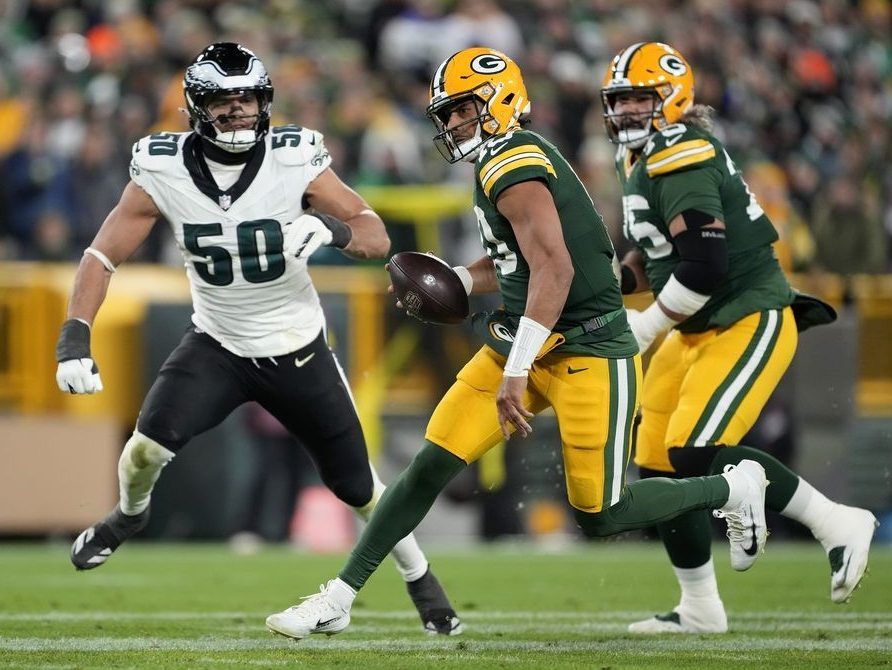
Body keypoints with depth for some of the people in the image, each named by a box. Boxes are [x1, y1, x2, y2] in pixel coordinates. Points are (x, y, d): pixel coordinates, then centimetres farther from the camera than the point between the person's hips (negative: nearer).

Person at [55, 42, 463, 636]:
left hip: (299, 351, 0)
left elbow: (377, 238, -15)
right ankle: (130, 514, 16)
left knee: (357, 486, 6)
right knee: (148, 448, -20)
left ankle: (420, 578, 34)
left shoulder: (295, 160, -19)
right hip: (217, 347, 0)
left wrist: (330, 230, -37)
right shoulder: (165, 170, -16)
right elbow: (105, 255, -9)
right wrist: (75, 339, -21)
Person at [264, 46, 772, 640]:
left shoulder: (512, 167, -19)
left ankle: (733, 488, 20)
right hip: (523, 342, 9)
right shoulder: (508, 165, 12)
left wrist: (516, 372, -32)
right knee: (432, 466, 0)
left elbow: (554, 269, -30)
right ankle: (338, 601, 2)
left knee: (600, 516, -4)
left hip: (587, 352, -9)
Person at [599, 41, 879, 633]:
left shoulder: (681, 158, -19)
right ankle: (701, 609, 17)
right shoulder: (644, 161, 13)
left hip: (749, 322, -10)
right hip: (698, 331, 10)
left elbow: (705, 265, -26)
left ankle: (838, 524, -9)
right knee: (658, 465, 6)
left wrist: (647, 325, -15)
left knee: (695, 452, -22)